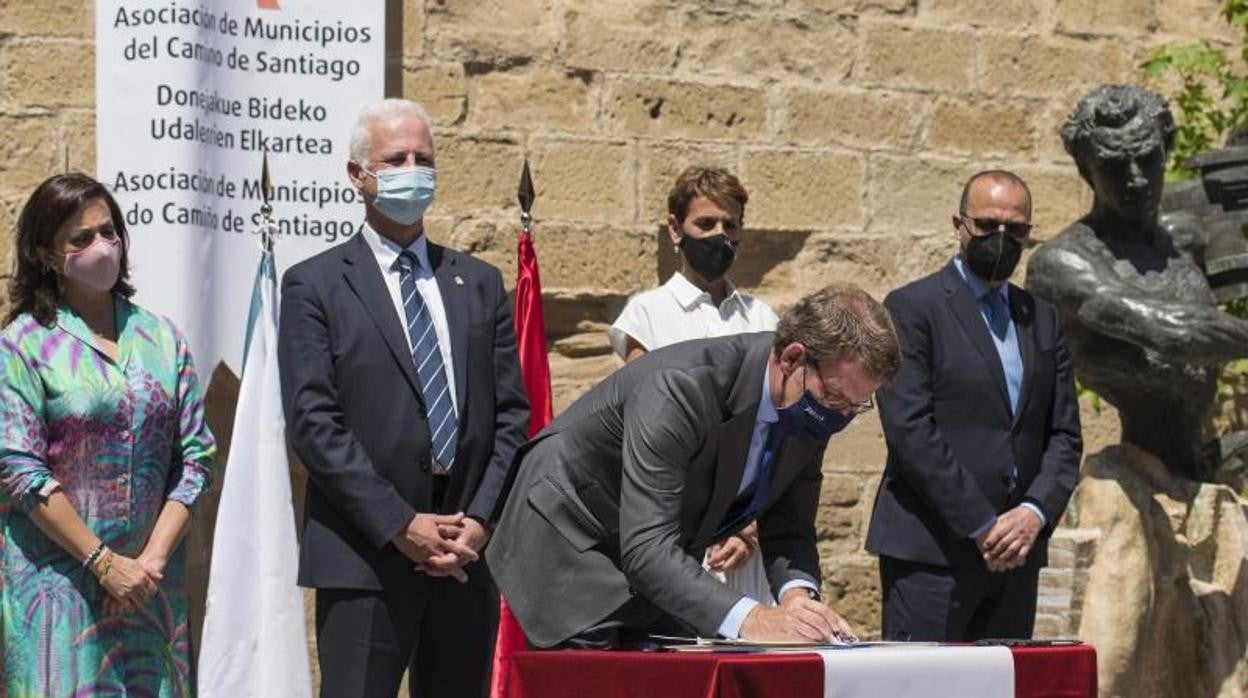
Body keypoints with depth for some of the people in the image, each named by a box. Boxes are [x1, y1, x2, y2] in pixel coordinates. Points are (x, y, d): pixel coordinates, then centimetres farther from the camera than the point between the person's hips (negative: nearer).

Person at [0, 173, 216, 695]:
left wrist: (153, 560, -5)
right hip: (57, 583, -3)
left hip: (149, 579, 3)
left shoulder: (162, 338, 10)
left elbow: (195, 458, 7)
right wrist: (103, 562, -12)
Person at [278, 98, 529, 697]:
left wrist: (480, 521, -4)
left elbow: (511, 415, 11)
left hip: (470, 557, 4)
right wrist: (401, 526, -12)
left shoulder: (479, 284, 15)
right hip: (364, 559, -4)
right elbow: (313, 423, -7)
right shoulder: (315, 285, 2)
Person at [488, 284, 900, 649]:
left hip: (664, 563, 7)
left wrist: (797, 593, -27)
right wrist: (749, 619, -51)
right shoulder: (681, 386, -35)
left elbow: (789, 529, -4)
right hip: (568, 543, -7)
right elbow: (646, 547, -40)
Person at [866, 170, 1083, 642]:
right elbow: (909, 428, -11)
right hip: (931, 552, -6)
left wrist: (1035, 512, -5)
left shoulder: (1042, 320, 18)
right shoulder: (912, 308, -2)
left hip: (1016, 552, 6)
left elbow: (1065, 435, 14)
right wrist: (982, 526, -14)